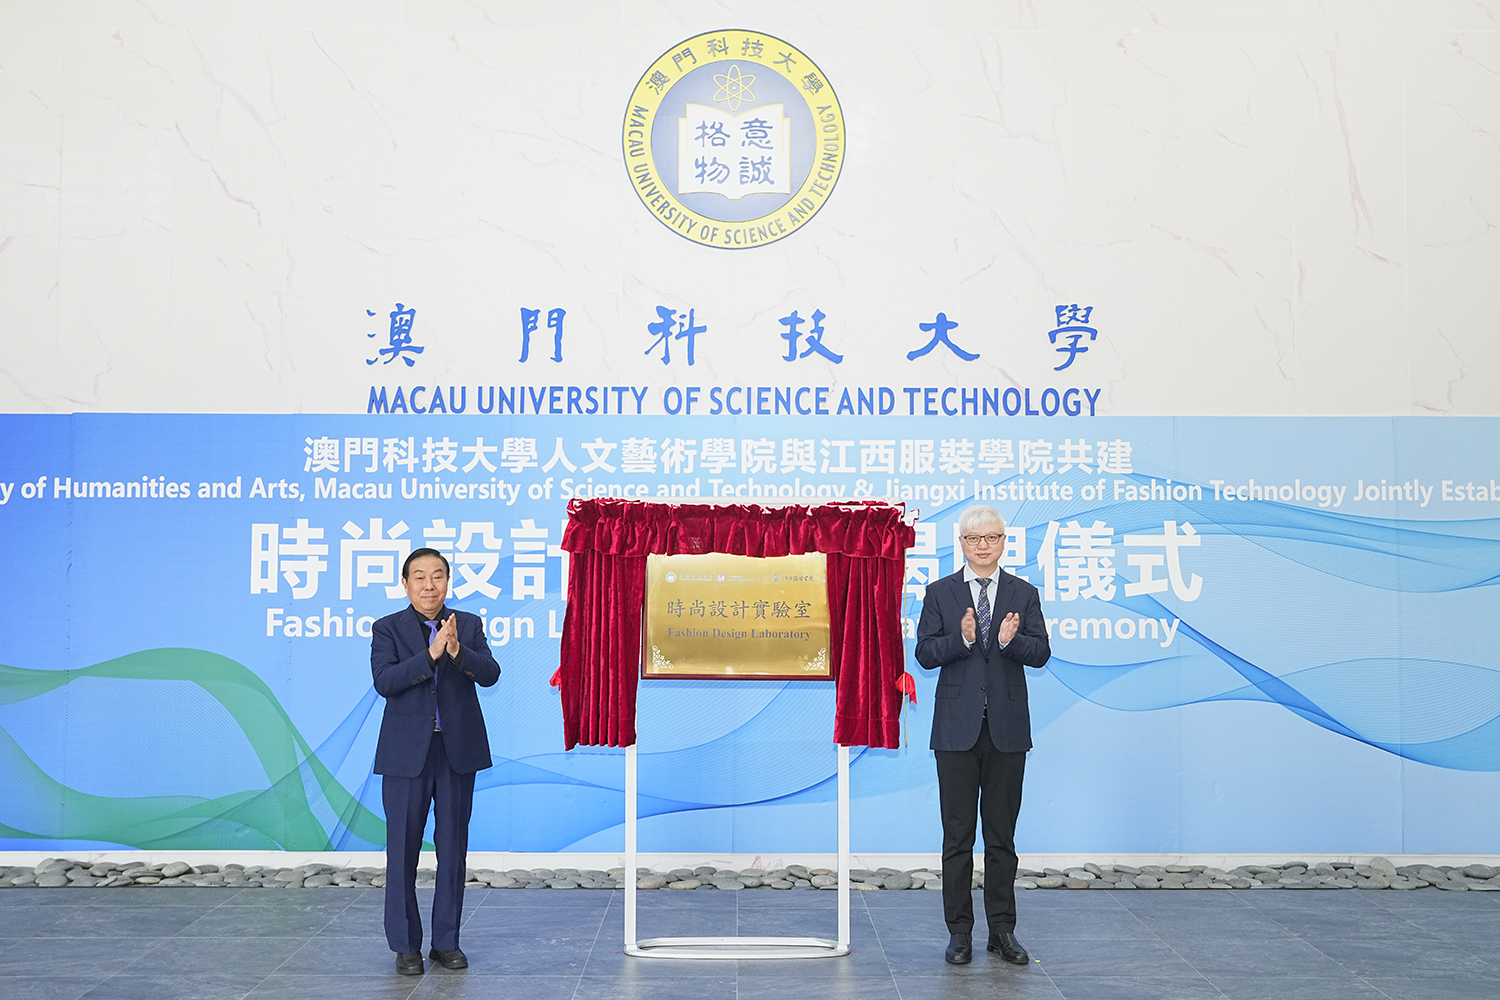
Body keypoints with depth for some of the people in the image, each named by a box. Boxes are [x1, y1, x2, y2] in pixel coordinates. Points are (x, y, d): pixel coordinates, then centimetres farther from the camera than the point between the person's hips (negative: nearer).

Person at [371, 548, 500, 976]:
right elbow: (384, 681, -15)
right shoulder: (387, 629, 0)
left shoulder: (469, 625, 6)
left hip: (457, 751, 2)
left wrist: (458, 651, -25)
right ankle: (405, 946, 15)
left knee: (453, 851, 8)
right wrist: (430, 654, -26)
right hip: (407, 754, -2)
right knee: (402, 852, 3)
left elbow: (490, 674, -7)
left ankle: (446, 941, 20)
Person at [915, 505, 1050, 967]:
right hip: (957, 728, -1)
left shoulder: (1024, 594, 7)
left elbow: (1041, 653, -1)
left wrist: (1010, 640, -21)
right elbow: (925, 653, -3)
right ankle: (959, 932, 12)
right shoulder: (940, 593, 5)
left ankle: (1002, 931, 16)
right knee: (957, 834, 4)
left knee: (1002, 834, 7)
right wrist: (963, 638, -19)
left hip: (1006, 727, 1)